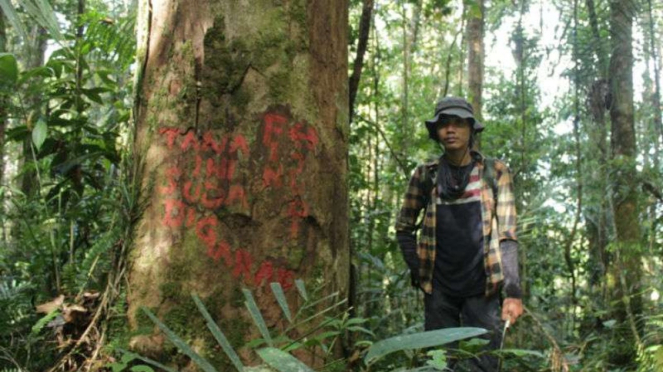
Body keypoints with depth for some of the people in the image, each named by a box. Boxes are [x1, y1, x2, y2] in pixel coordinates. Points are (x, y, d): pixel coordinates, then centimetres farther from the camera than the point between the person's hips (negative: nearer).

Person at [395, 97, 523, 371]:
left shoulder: (495, 172, 1)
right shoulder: (425, 175, 4)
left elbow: (506, 235, -4)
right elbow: (404, 228, 13)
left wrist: (513, 291, -11)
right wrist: (418, 271, 1)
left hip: (482, 288, -1)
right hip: (439, 289, 2)